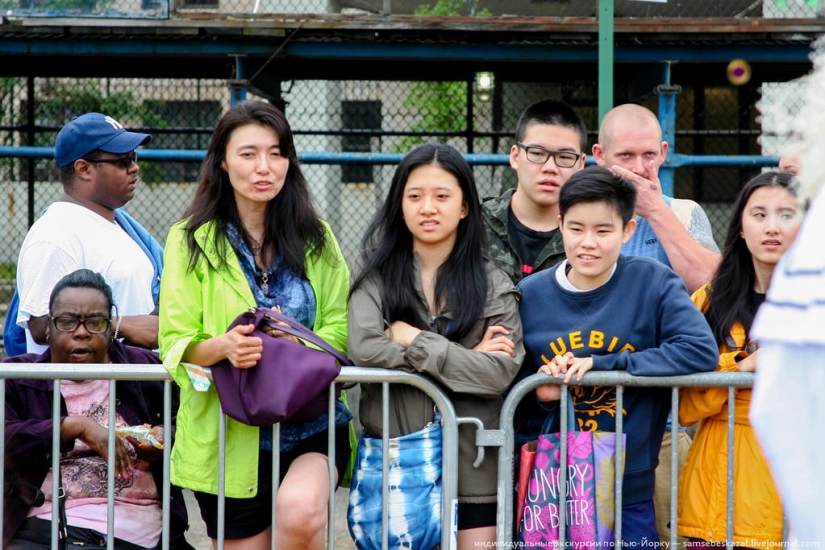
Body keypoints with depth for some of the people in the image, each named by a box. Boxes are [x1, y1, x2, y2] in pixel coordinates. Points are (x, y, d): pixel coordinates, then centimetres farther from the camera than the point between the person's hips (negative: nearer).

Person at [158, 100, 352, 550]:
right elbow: (174, 345, -2)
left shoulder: (316, 240, 11)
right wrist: (223, 346, -24)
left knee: (298, 510, -29)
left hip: (311, 424, 0)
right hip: (228, 433, 0)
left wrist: (295, 344, -16)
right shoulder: (191, 240, 4)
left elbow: (340, 331, 5)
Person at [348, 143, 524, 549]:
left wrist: (414, 341, -10)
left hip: (471, 461, 0)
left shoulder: (492, 284, 5)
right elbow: (363, 348, -12)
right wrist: (465, 358, -9)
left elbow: (502, 372, -8)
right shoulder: (375, 271, 5)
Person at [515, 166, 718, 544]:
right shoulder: (530, 295, 2)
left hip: (629, 494, -2)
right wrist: (539, 396, -14)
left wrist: (601, 364, -21)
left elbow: (701, 351, -20)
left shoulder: (653, 283, -5)